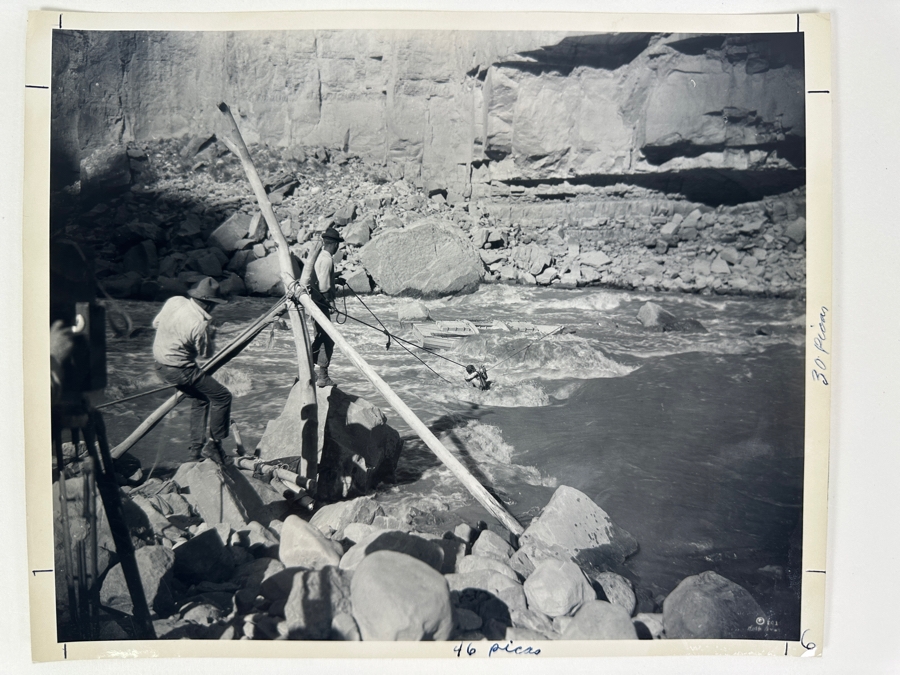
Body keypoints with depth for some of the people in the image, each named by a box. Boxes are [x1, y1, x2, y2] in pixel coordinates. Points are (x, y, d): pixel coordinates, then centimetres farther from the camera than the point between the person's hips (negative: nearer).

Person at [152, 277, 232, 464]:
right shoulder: (199, 324, -25)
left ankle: (196, 448, 24)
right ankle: (213, 444, 3)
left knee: (201, 398, 21)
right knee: (222, 396, -2)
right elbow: (205, 353, -10)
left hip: (161, 363, 9)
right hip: (180, 369, -9)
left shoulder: (174, 301, -4)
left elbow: (156, 323, 12)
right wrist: (210, 335, 3)